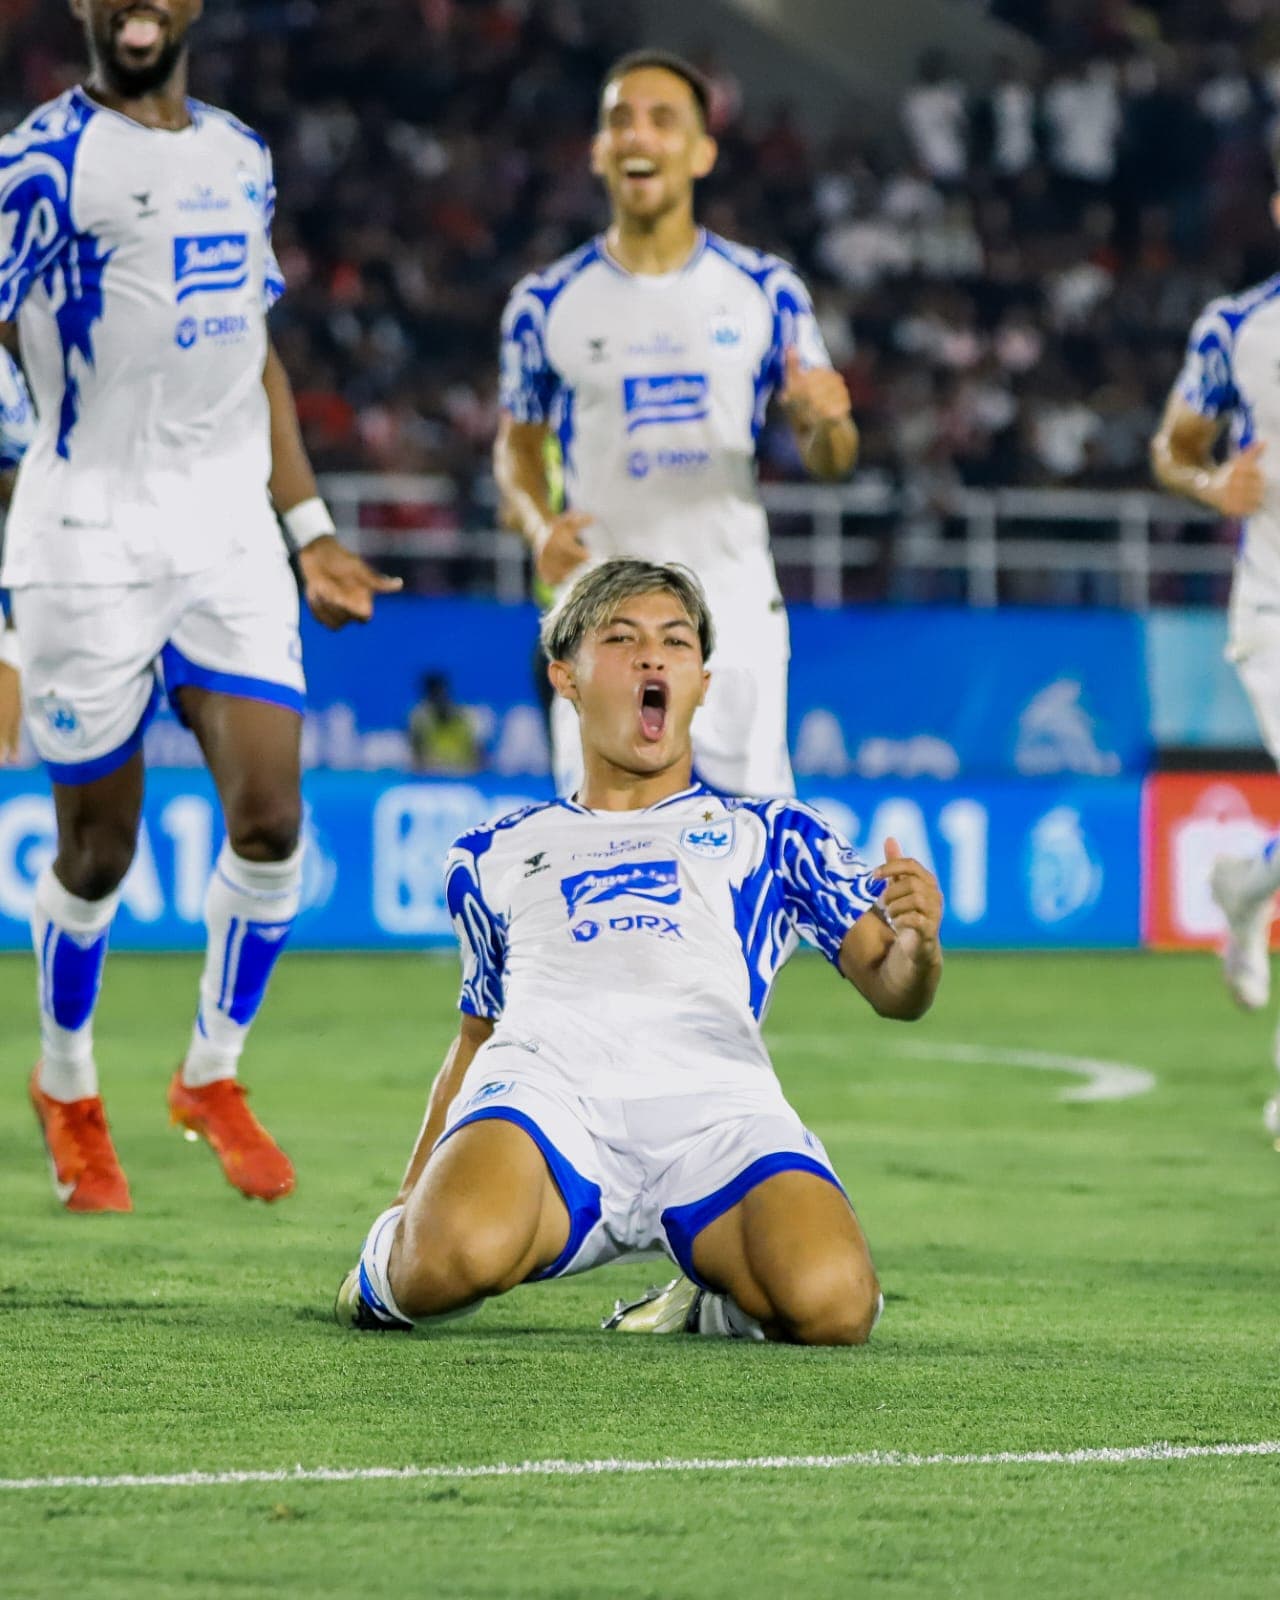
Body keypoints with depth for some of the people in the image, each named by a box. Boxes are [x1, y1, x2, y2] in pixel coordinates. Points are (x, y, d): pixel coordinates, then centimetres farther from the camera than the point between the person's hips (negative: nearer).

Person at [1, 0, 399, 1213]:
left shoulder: (240, 158, 13)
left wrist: (310, 530, 20)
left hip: (229, 533, 5)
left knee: (269, 817, -6)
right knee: (97, 849, 3)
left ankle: (210, 1078, 14)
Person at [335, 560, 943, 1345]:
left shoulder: (773, 834, 28)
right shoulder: (496, 854, 33)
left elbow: (890, 988, 16)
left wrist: (917, 947, -9)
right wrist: (409, 1201, 26)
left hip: (714, 1097, 0)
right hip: (543, 1084, 1)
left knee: (830, 1302, -34)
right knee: (455, 1256, -37)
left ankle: (718, 1300, 3)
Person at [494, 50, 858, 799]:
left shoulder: (766, 291, 3)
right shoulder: (546, 303, 3)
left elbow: (827, 460, 8)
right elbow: (517, 443, 13)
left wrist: (826, 422, -16)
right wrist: (539, 526, -8)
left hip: (735, 598, 0)